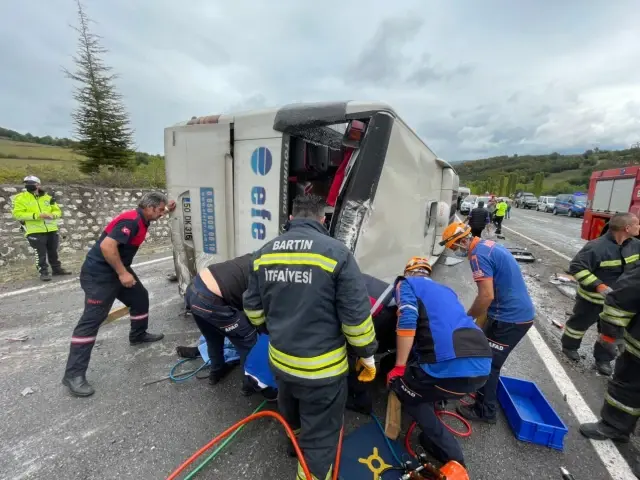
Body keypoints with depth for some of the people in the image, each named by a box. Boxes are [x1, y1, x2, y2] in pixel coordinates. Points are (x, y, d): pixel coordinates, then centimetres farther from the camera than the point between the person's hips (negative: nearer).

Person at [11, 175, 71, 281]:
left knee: (53, 252, 14)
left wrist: (52, 215, -12)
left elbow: (58, 211, 11)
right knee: (40, 254, 0)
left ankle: (57, 269, 26)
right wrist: (36, 215, -21)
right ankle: (43, 272, 10)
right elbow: (17, 214, -9)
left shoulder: (47, 197, 9)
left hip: (51, 230, 3)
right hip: (35, 231, -3)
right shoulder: (21, 198, 0)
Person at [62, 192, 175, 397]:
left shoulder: (141, 219, 7)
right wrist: (122, 273, -25)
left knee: (140, 297, 17)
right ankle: (73, 374, -2)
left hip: (117, 270, 10)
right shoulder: (131, 220, -23)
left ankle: (138, 335, 38)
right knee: (92, 319, -9)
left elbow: (154, 215, 33)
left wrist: (166, 209, 16)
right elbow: (107, 245, -31)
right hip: (98, 273, -10)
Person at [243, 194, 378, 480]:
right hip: (322, 366, -6)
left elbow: (253, 307, 7)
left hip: (280, 358, 7)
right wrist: (366, 353, 0)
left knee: (290, 409, 36)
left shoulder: (264, 253, -3)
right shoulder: (336, 252, -19)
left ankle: (296, 439, 64)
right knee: (320, 434, 17)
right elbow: (356, 315, -17)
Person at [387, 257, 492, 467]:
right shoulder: (446, 290, 29)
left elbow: (407, 321, -9)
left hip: (451, 368, -7)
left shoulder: (406, 283, 9)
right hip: (483, 366, 8)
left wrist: (399, 368, 0)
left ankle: (451, 456, 20)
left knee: (402, 385, 20)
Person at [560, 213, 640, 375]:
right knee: (580, 324, 15)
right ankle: (569, 347, 38)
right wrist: (599, 287, -34)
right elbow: (576, 267, -31)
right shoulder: (597, 247, -30)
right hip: (592, 298, -7)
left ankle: (603, 358, 37)